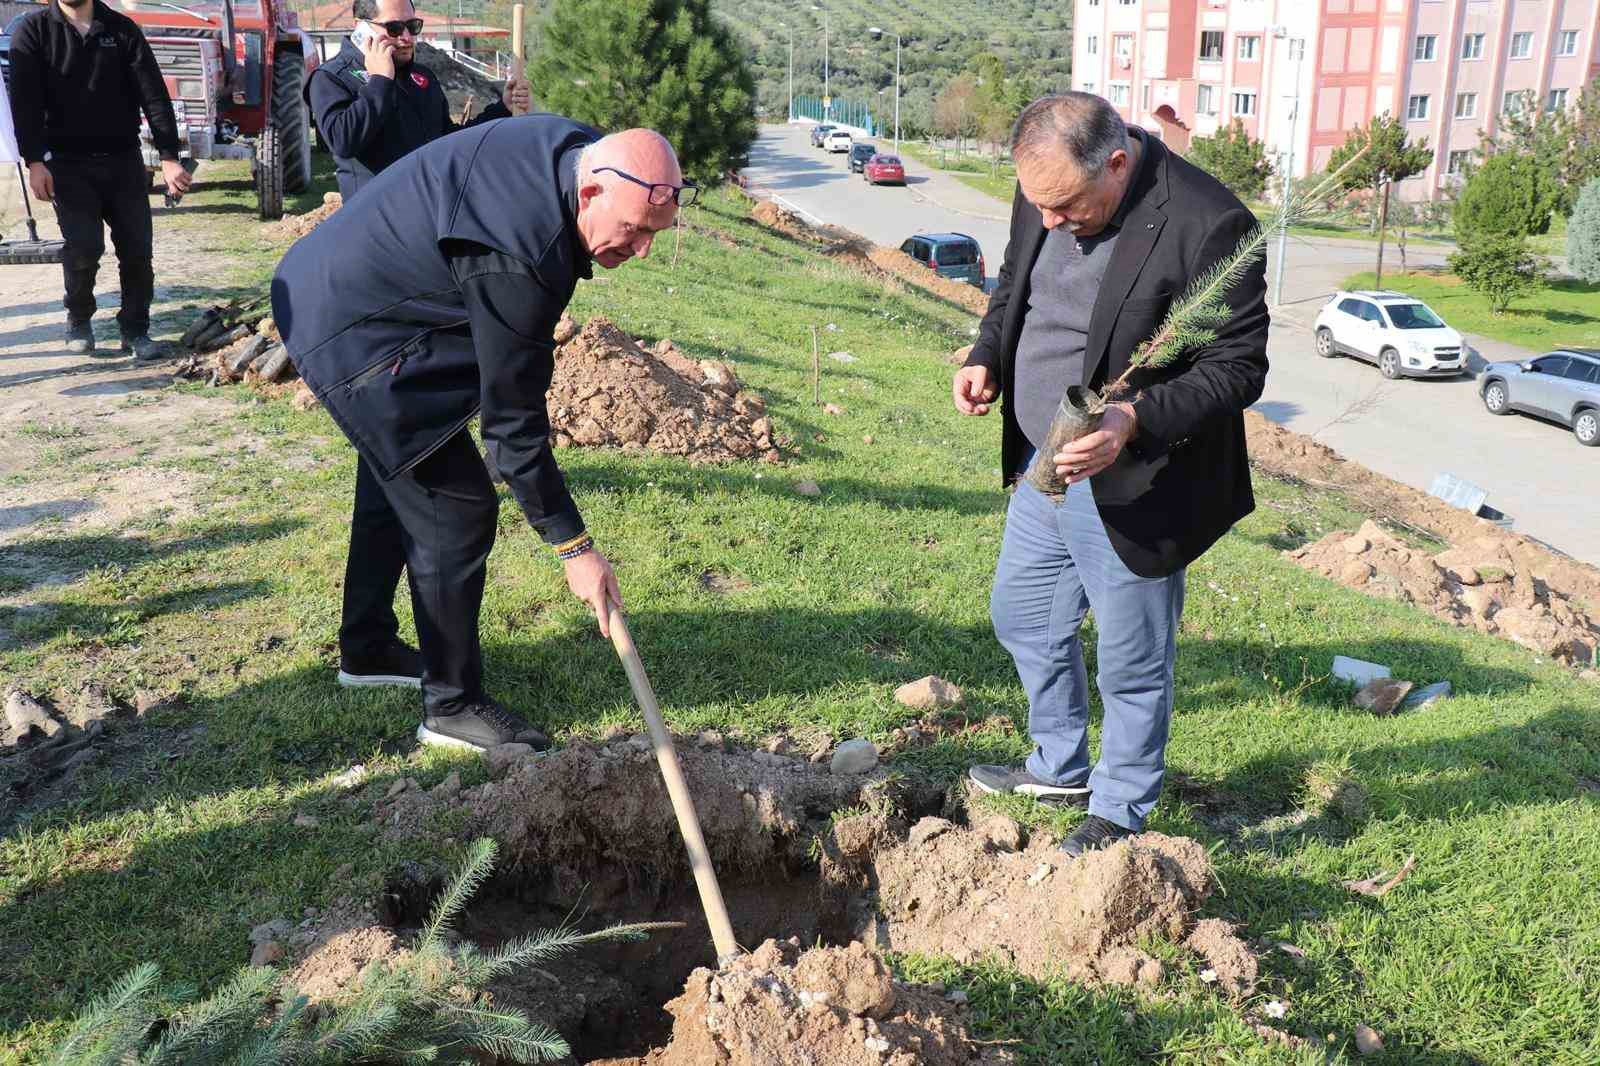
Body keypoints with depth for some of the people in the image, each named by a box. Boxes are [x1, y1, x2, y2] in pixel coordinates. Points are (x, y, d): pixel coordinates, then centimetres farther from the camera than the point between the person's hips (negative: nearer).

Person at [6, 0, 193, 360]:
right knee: (83, 246, -11)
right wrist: (34, 161, -19)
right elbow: (25, 101, -7)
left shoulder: (122, 29, 4)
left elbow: (154, 93, -3)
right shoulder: (33, 31, 1)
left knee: (138, 248, -2)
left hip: (124, 160, 2)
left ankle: (135, 330, 14)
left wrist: (169, 157, -13)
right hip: (69, 163, -2)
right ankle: (78, 321, 14)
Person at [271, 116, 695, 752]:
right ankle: (452, 706, 6)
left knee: (394, 482, 24)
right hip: (352, 336, -11)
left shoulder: (573, 148, -7)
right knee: (456, 511, -8)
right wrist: (573, 546, -23)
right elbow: (512, 416, -29)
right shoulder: (515, 257, -35)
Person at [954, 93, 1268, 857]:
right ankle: (1060, 768, 45)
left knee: (1132, 663, 10)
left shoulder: (1206, 226, -23)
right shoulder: (1045, 195, -1)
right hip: (1041, 471, 8)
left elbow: (1236, 368, -19)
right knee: (1023, 620, 22)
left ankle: (1119, 812, 33)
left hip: (1130, 491, -7)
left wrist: (1134, 420, -33)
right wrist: (987, 358, -3)